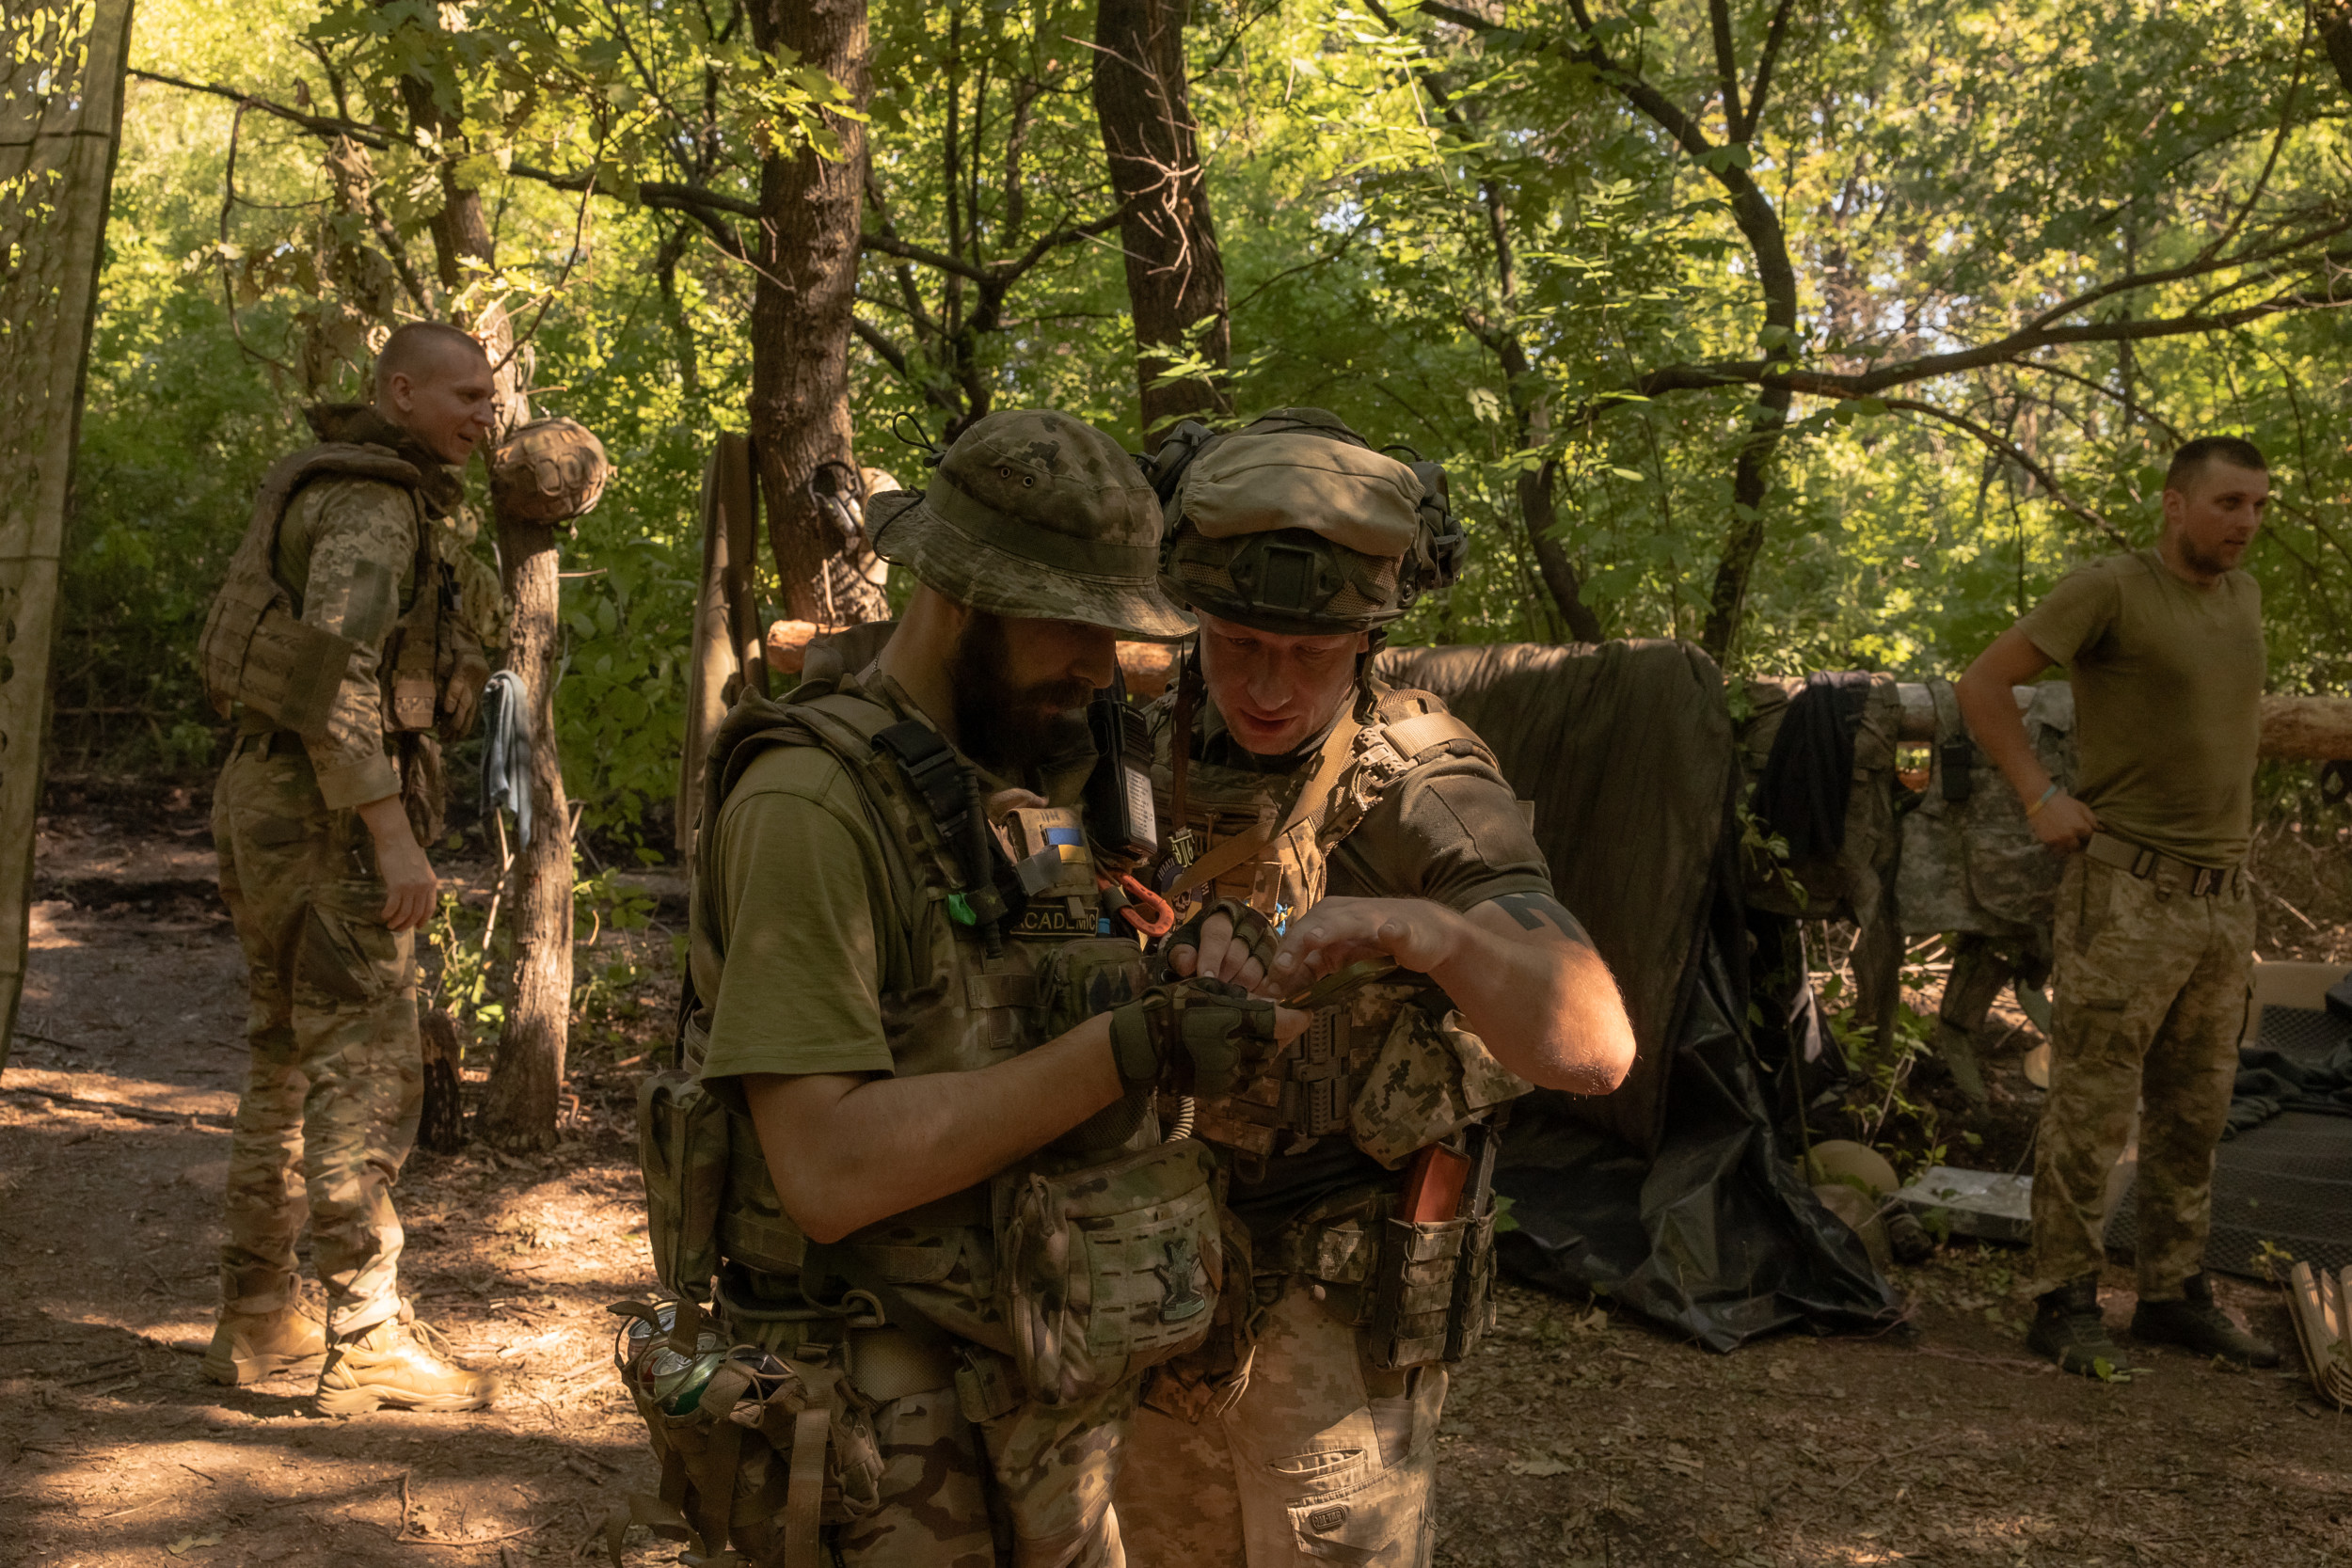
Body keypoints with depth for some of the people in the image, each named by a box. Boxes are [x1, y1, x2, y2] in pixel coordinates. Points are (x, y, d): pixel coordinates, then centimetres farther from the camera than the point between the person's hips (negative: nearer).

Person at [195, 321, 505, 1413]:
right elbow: (333, 676, -24)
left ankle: (256, 1321, 22)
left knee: (289, 1066, 14)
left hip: (269, 801, 10)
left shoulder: (333, 491, 18)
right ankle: (366, 1344, -4)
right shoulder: (373, 502, -13)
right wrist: (395, 834, -26)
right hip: (333, 814, -10)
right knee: (365, 1072, -8)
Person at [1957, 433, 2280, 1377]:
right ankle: (2066, 1306, 5)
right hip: (2130, 891, -7)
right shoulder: (2112, 589, -10)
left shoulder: (2243, 597, 12)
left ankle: (2176, 1296, 24)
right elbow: (1983, 685, -11)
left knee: (2194, 1115, 13)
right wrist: (2040, 798, -14)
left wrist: (2234, 813, 17)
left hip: (2223, 897, 7)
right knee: (2090, 1110, -4)